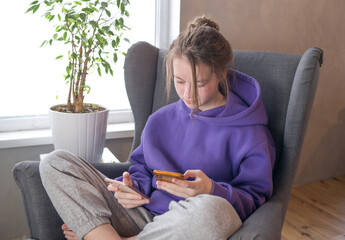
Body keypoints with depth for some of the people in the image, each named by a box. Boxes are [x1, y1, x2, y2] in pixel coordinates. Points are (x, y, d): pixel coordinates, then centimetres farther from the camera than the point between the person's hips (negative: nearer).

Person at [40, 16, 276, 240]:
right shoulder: (160, 120, 15)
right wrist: (132, 186, -2)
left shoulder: (248, 132, -1)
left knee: (211, 209, -45)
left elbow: (256, 197, -4)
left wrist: (211, 191, -23)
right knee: (55, 162, -3)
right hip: (142, 216, 4)